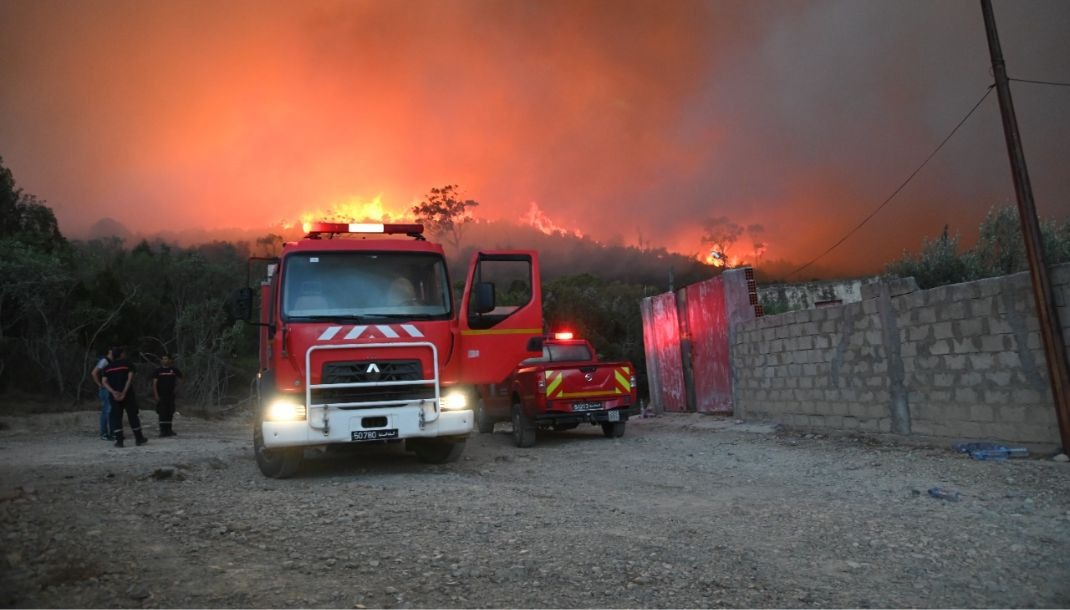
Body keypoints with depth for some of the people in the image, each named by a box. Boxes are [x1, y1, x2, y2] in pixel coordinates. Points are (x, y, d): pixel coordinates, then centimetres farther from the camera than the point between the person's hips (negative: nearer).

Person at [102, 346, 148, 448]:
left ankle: (119, 440, -2)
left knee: (116, 417, 5)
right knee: (133, 416, 5)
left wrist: (113, 392, -10)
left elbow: (105, 382, 0)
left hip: (114, 396, 3)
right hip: (128, 394, -3)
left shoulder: (108, 367, 11)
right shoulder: (127, 364, 1)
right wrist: (124, 392, -14)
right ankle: (139, 439, 12)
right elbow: (130, 378, -11)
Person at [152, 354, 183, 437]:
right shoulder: (157, 371, 0)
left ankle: (169, 430, 16)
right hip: (161, 395, -3)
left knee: (170, 413, 7)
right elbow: (154, 383, -3)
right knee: (162, 413, -6)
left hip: (171, 395, 3)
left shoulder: (174, 370, 5)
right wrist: (156, 394, -11)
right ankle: (163, 431, -3)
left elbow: (180, 377, 23)